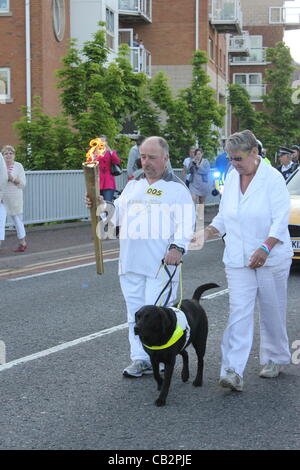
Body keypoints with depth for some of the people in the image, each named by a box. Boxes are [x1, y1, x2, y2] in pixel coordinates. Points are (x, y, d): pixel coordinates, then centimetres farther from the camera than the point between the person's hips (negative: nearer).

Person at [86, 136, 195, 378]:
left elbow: (186, 222, -9)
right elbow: (119, 213, 19)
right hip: (131, 262, 6)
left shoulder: (177, 188, -1)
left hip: (161, 264, -6)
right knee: (135, 312, 9)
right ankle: (140, 358, 17)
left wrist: (178, 247, -22)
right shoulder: (133, 185, 18)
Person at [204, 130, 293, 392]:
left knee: (272, 312, 10)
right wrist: (207, 233, -2)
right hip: (238, 260, 4)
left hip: (271, 259, -4)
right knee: (239, 313, -6)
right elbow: (224, 217, 15)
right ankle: (233, 372, -14)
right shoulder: (232, 178, 7)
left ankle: (276, 359, 31)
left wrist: (266, 248, -31)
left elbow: (280, 220, -18)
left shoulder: (272, 178, -12)